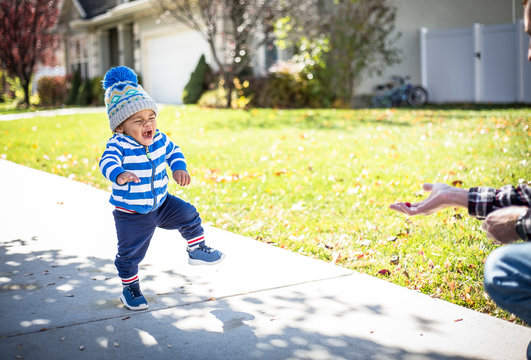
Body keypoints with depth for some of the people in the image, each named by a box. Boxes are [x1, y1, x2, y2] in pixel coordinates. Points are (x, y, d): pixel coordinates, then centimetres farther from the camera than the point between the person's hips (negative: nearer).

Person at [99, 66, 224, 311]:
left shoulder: (159, 139, -6)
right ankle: (130, 289, 28)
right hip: (131, 214, -5)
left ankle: (196, 250, 29)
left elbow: (173, 151, 12)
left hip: (161, 204, 5)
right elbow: (107, 163, -44)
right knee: (129, 254, 5)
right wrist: (119, 175, -65)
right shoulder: (118, 146, -25)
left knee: (188, 215, 4)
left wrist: (179, 168, -7)